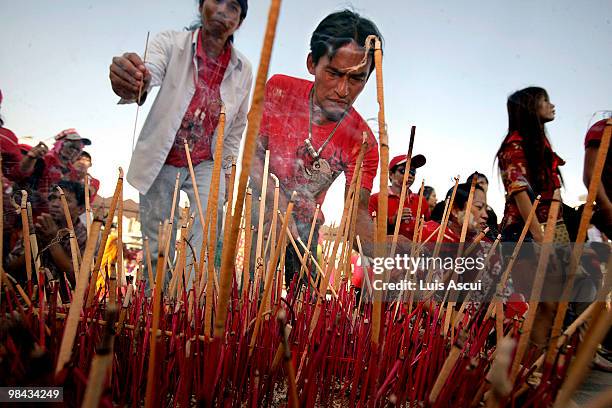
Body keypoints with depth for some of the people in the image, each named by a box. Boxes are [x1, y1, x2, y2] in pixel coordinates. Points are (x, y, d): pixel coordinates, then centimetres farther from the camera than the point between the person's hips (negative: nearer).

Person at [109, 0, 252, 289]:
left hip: (207, 164, 1)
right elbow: (149, 73, -30)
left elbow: (237, 126, 7)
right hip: (162, 162, -1)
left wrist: (226, 171, 4)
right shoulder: (170, 43, -9)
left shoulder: (243, 69, -3)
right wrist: (131, 87, -54)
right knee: (158, 249, 6)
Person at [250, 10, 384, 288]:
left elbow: (358, 211, -19)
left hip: (305, 225, 1)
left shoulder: (363, 142, -17)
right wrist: (278, 204, -28)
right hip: (261, 211, 0)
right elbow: (253, 155, -12)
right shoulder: (279, 91, -15)